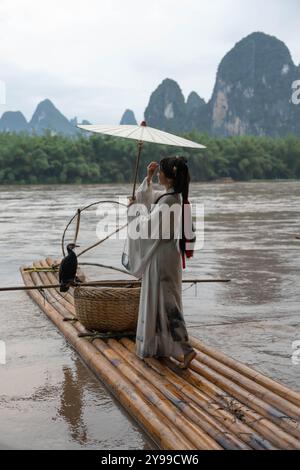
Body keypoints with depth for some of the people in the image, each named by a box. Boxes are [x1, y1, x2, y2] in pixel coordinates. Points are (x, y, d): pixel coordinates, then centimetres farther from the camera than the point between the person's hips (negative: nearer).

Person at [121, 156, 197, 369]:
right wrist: (148, 177, 11)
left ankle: (185, 349, -8)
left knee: (165, 302, -7)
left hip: (162, 256, -10)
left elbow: (149, 226, -19)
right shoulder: (172, 196, 8)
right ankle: (155, 345, 29)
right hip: (160, 254, 10)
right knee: (156, 301, 17)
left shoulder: (168, 201, -21)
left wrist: (133, 210, -6)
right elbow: (147, 197, 24)